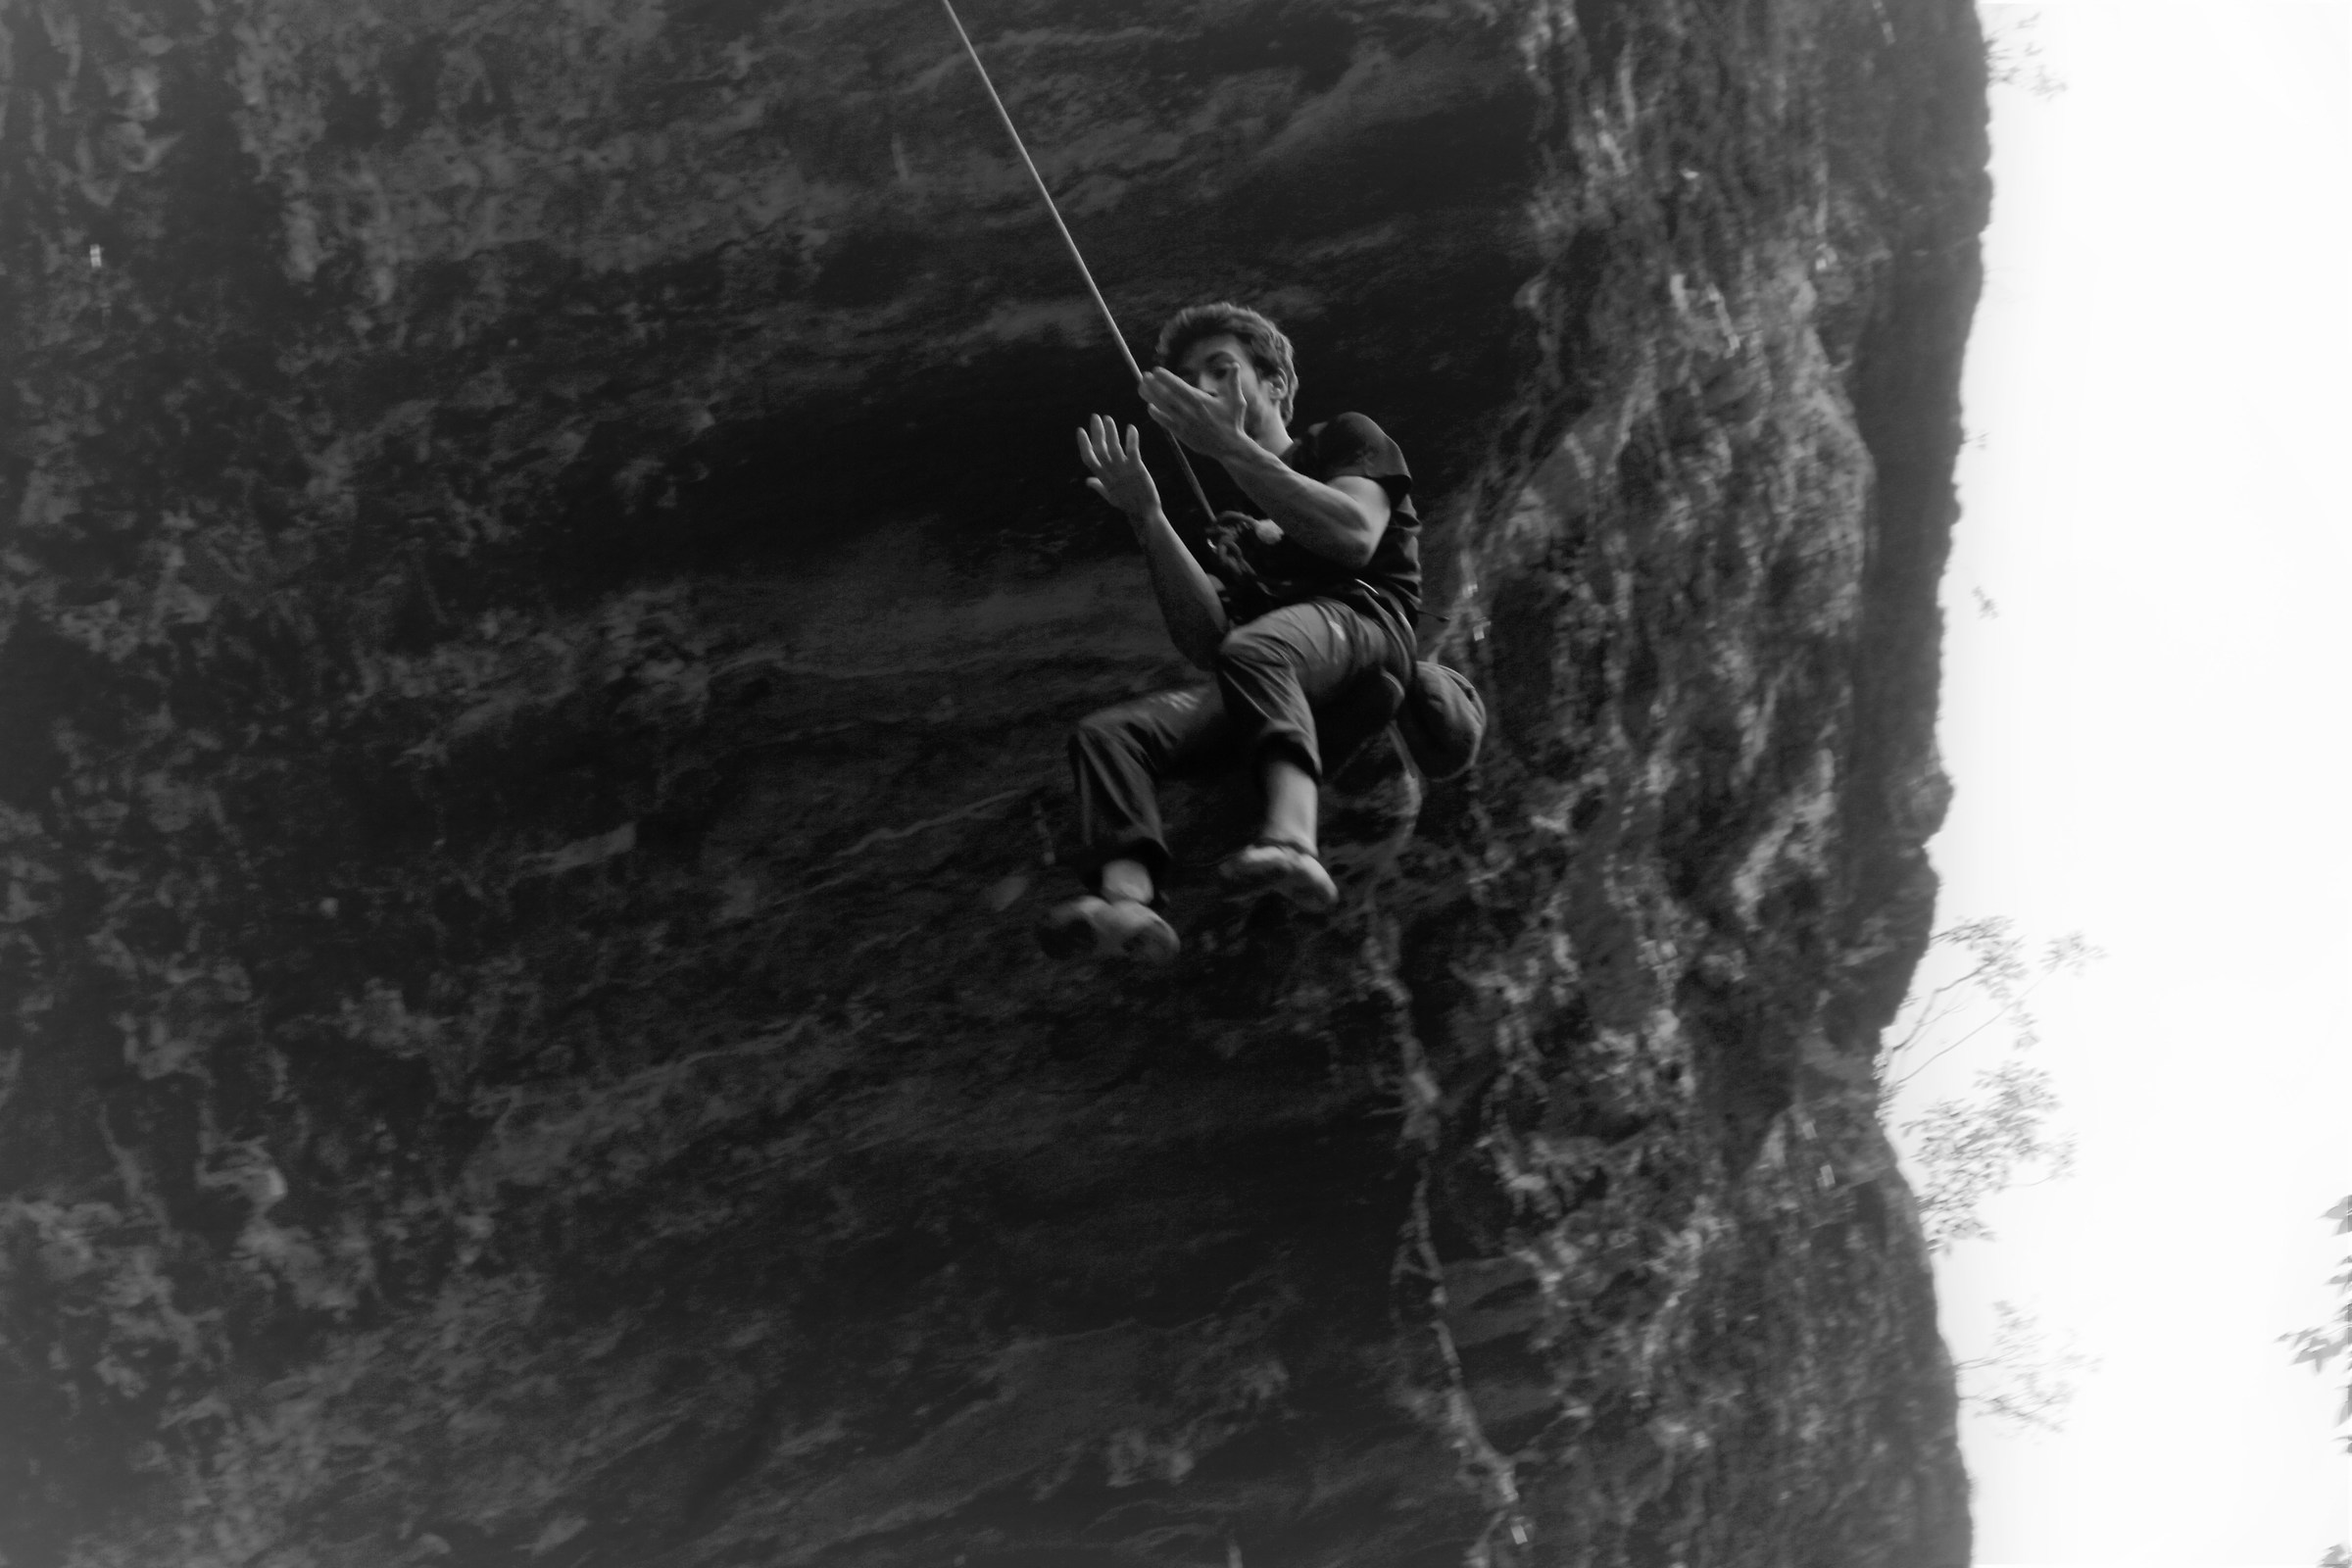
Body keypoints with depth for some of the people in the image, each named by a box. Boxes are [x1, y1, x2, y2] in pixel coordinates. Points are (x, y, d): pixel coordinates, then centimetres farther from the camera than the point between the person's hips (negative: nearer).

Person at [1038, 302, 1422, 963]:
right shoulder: (1227, 535, 33)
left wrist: (1229, 445, -4)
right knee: (1107, 732, -21)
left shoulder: (1344, 439, 22)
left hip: (1364, 620, -4)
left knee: (1253, 652, -38)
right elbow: (1204, 644, 11)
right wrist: (1146, 517, 4)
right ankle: (1127, 898, -45)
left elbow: (1356, 537, -3)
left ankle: (1293, 839, -60)